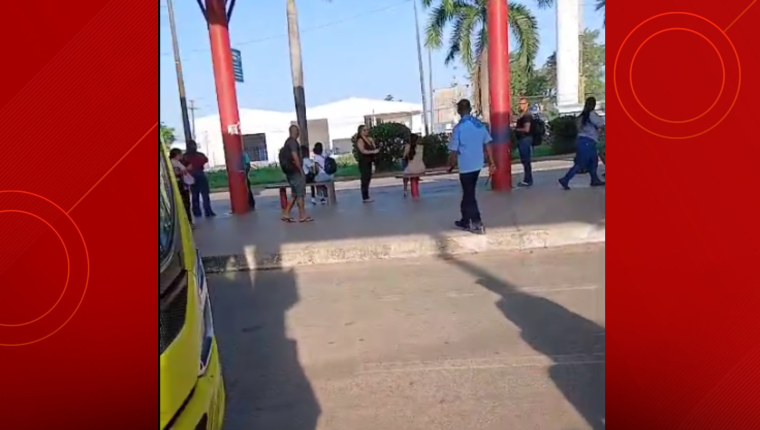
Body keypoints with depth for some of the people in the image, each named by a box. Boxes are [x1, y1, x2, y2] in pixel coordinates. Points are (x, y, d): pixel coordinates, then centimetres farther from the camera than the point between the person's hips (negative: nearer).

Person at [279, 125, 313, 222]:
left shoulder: (288, 142, 17)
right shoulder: (293, 141, -13)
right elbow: (295, 157, -21)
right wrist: (301, 170, -16)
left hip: (290, 172, 10)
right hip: (295, 172, -10)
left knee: (295, 194, 13)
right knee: (300, 194, -3)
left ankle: (286, 214, 10)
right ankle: (302, 216, 3)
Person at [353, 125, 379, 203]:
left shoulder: (369, 139, 13)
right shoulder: (360, 140, -11)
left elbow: (374, 148, 12)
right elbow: (363, 151, -23)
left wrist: (372, 142, -3)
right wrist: (373, 151, -27)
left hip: (369, 162, 9)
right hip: (363, 162, -9)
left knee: (368, 179, 13)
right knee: (364, 180, -8)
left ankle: (366, 196, 21)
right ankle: (365, 198, -6)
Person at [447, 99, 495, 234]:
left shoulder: (458, 128, -15)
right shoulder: (480, 125, 1)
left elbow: (454, 152, -13)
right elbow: (487, 145, 4)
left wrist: (450, 166, 3)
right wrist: (491, 163, 11)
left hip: (465, 166, -6)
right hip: (478, 164, 6)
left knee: (469, 195, 4)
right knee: (468, 193, 19)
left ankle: (477, 224, 6)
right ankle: (465, 221, 29)